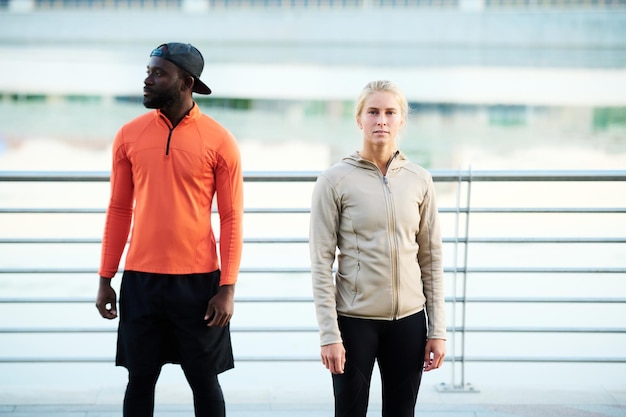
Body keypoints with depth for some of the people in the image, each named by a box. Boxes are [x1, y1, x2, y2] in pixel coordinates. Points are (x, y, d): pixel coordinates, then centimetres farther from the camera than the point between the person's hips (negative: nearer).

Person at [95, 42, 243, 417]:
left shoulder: (219, 141, -5)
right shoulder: (129, 135, 3)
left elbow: (232, 218, -4)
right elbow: (119, 210, 8)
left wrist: (228, 288, -9)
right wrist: (105, 279, 6)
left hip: (198, 280, -2)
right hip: (140, 280, 3)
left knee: (204, 381, 8)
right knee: (140, 379, 11)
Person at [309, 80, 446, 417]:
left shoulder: (419, 180, 4)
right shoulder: (335, 180, -5)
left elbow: (431, 259, 7)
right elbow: (321, 262, -7)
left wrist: (437, 330, 4)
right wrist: (329, 334, -11)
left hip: (408, 319, 3)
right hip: (354, 319, -3)